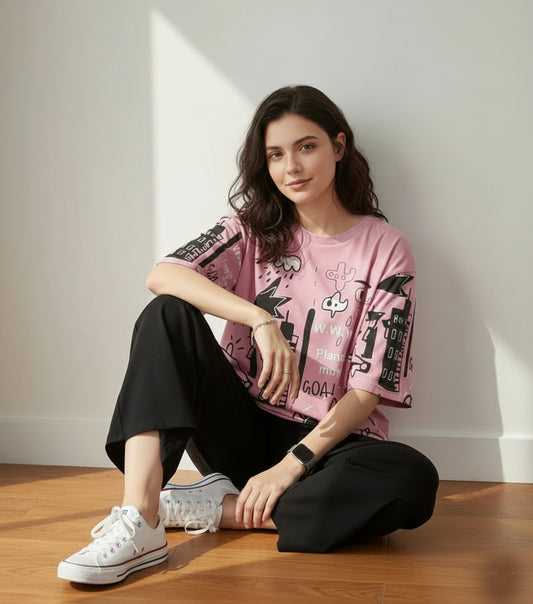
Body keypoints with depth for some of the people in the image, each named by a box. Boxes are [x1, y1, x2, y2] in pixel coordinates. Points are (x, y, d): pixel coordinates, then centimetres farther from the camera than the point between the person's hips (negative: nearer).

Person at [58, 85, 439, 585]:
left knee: (414, 481, -33)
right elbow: (162, 275, -14)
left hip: (329, 439, -1)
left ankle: (216, 507, -21)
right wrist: (260, 319, -26)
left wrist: (293, 464, -19)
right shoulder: (254, 226, 5)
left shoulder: (386, 251, -3)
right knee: (167, 314, -20)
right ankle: (139, 521, -32)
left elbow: (369, 389, -9)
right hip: (244, 428, 2)